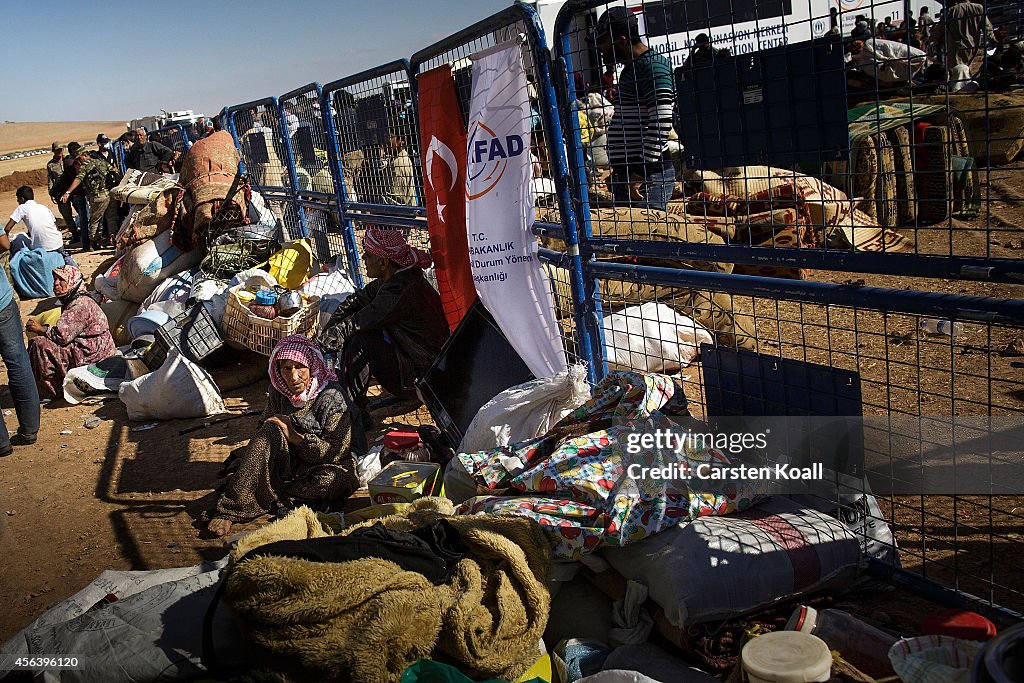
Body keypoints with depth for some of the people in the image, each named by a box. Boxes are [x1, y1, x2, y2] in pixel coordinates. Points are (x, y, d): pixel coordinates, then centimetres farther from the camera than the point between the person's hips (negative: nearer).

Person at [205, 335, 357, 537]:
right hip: (284, 459, 3)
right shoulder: (278, 391, -3)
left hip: (319, 464, -3)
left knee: (336, 479, -37)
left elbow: (337, 450, -18)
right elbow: (265, 424, 14)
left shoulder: (332, 397, -17)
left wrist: (295, 436, -24)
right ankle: (229, 508, -31)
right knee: (271, 429, -28)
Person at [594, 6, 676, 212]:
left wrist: (644, 171, -23)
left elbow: (661, 124, -21)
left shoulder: (653, 66, -12)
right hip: (628, 171, 10)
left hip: (649, 173, -10)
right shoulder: (632, 68, 20)